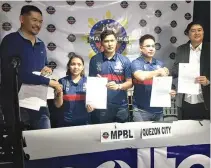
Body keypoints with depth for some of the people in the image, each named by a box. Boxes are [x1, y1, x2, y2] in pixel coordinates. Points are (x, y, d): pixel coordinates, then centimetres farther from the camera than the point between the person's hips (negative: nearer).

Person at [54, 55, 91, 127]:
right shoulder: (62, 81, -4)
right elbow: (58, 105, -2)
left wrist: (91, 107, -15)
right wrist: (60, 94, -20)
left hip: (83, 121, 1)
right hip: (65, 122, -1)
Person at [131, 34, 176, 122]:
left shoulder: (160, 64, 8)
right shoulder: (136, 63, -6)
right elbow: (141, 76, -26)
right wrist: (159, 72, -13)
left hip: (158, 109, 4)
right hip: (141, 110, -4)